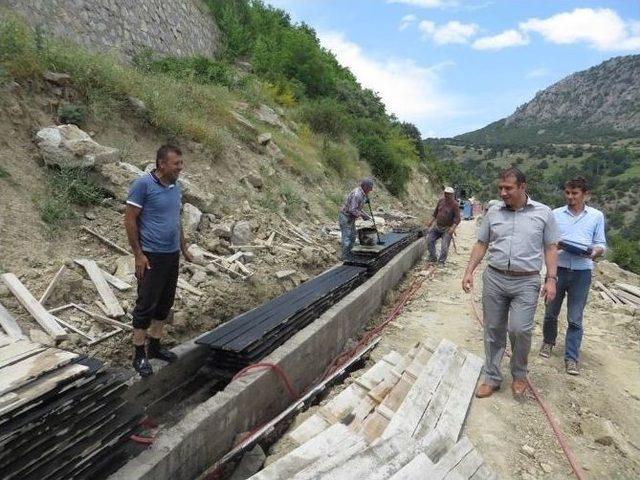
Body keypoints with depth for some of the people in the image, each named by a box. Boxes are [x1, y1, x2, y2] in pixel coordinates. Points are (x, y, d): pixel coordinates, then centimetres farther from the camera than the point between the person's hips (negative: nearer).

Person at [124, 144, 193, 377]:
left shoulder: (176, 187, 8)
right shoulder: (143, 184, -13)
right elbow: (130, 220, -12)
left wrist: (184, 248, 17)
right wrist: (138, 254, -14)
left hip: (172, 255, 7)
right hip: (151, 256, -7)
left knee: (164, 303, 14)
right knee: (146, 304, 1)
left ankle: (155, 345, 29)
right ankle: (139, 355, 14)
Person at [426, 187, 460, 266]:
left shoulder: (454, 204, -13)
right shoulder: (441, 201, 3)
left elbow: (457, 218, -16)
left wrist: (453, 227, -29)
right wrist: (431, 221, 9)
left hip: (447, 229, -6)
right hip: (437, 227, 6)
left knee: (444, 246, -9)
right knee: (429, 240, 3)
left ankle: (441, 262, 6)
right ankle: (432, 258, 15)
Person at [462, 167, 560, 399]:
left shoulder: (543, 213, 1)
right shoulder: (493, 211, 5)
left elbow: (550, 248, 5)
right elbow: (481, 244, 9)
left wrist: (551, 279, -3)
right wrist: (469, 271, 0)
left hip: (526, 282, -2)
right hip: (494, 279, 2)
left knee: (520, 329, -10)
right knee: (493, 330, 8)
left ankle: (519, 374, 18)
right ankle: (492, 378, 23)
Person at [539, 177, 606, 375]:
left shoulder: (596, 216, 4)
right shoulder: (555, 214, 4)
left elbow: (601, 244, 7)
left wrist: (594, 252, -15)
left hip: (581, 273, -1)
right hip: (557, 269, 1)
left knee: (575, 319, 4)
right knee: (551, 312, 13)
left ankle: (571, 358, 14)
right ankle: (548, 341, 38)